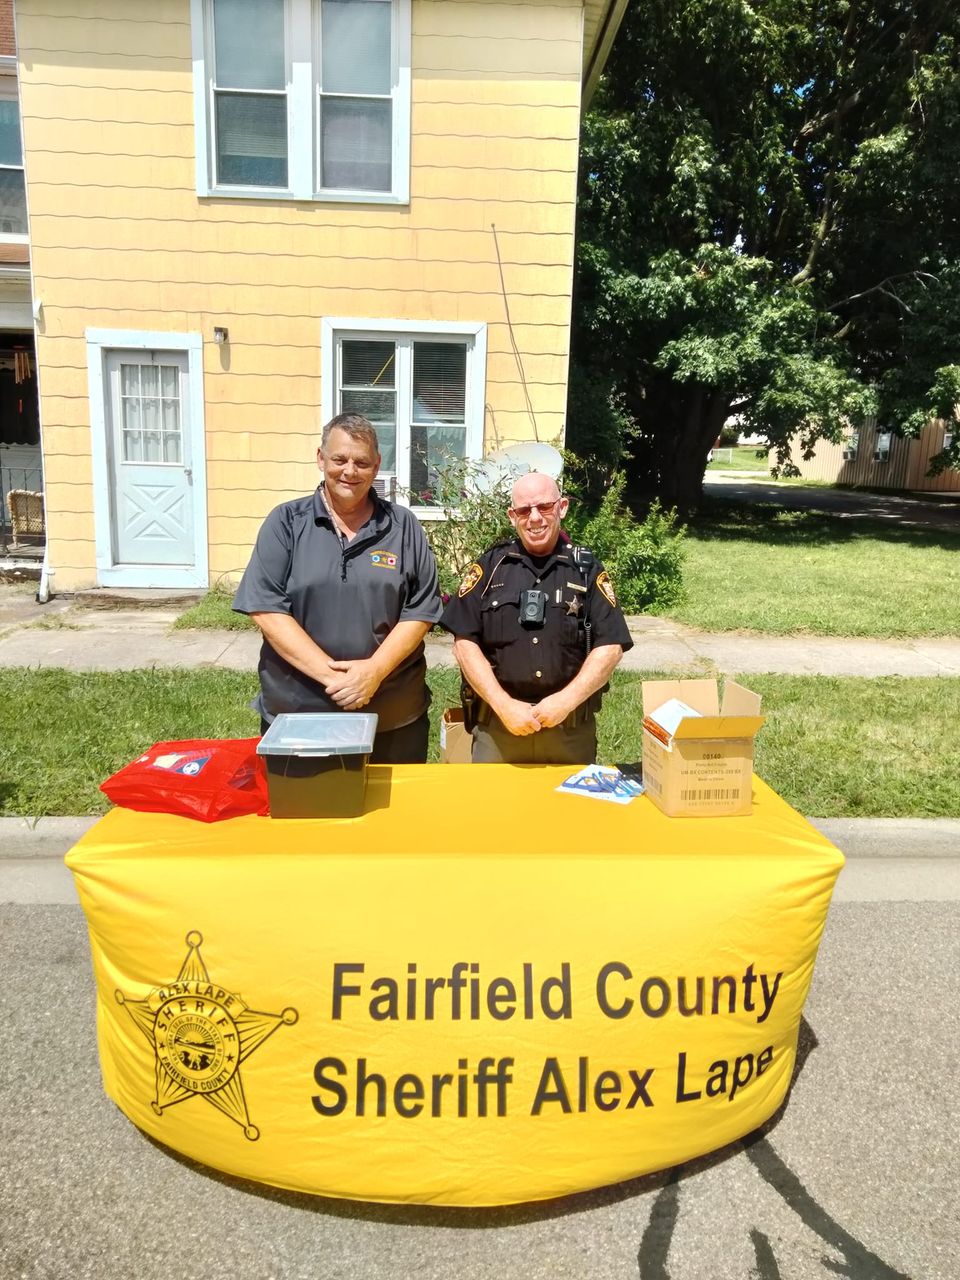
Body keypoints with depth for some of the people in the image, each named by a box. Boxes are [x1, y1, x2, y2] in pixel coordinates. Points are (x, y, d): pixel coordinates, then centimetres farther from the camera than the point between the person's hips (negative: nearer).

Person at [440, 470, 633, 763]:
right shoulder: (490, 566, 3)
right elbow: (465, 641, -2)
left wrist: (565, 701, -13)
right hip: (497, 725, 0)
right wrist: (504, 705, -11)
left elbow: (610, 646, -1)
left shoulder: (587, 570, 4)